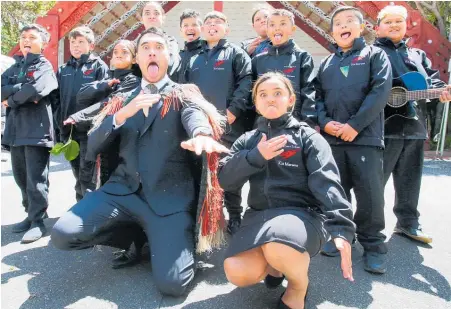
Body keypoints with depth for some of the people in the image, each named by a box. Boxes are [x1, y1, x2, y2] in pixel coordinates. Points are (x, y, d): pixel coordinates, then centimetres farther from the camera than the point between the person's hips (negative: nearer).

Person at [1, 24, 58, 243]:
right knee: (21, 176, 13)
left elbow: (36, 89, -19)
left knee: (36, 178, -5)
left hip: (36, 129, -7)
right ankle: (31, 214, 26)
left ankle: (38, 221, 3)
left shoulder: (44, 66, 1)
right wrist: (23, 90, -12)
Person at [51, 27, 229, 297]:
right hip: (124, 189, 4)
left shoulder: (183, 95, 5)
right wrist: (121, 114, -11)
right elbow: (93, 147, 8)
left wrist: (202, 134, -45)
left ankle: (155, 238, 16)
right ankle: (137, 235, 11)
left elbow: (196, 115, -20)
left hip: (170, 196, -3)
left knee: (171, 283, -19)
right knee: (62, 235, -15)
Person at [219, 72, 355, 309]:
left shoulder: (307, 136, 2)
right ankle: (276, 264, 15)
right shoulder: (247, 141, 13)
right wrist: (256, 157, -12)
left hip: (301, 214, -3)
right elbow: (224, 180, 3)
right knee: (238, 273, -21)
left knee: (278, 247, -37)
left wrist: (341, 227, -28)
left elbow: (326, 182, -13)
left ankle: (299, 284, 0)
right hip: (259, 215, 4)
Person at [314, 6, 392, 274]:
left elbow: (381, 91, -6)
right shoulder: (326, 64, 19)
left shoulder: (375, 55, 7)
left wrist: (355, 124, -15)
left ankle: (373, 245, 14)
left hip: (366, 136, -3)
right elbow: (318, 97, 12)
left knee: (370, 194, -3)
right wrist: (325, 122, -8)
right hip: (332, 138, 4)